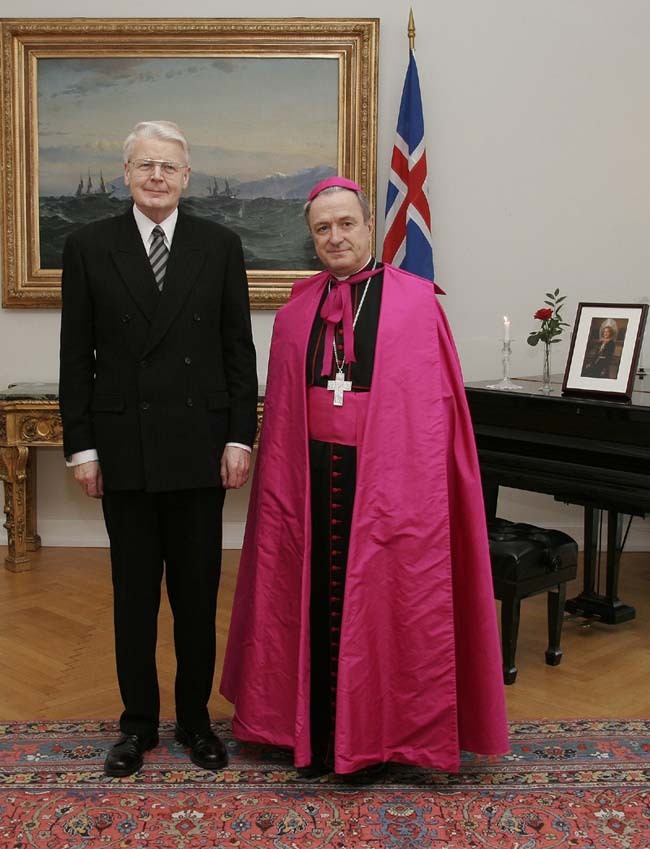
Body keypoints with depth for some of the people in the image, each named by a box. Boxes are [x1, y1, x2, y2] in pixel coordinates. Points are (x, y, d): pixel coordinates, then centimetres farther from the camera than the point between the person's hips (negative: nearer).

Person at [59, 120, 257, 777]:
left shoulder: (220, 246, 3)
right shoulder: (88, 246, 2)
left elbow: (239, 350, 3)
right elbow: (76, 356, 2)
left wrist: (240, 437, -3)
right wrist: (81, 446, -2)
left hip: (199, 448, 0)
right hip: (124, 450, 0)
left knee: (198, 594, 9)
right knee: (134, 595, 10)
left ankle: (194, 719, 26)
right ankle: (138, 723, 26)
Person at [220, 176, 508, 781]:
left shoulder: (415, 302, -3)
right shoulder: (296, 314, 9)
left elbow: (435, 403, -6)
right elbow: (280, 413, 11)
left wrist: (422, 480, -13)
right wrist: (281, 480, 4)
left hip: (386, 476, -3)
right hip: (311, 476, 4)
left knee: (377, 601, 4)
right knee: (315, 600, 9)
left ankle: (372, 738, 22)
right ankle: (314, 734, 25)